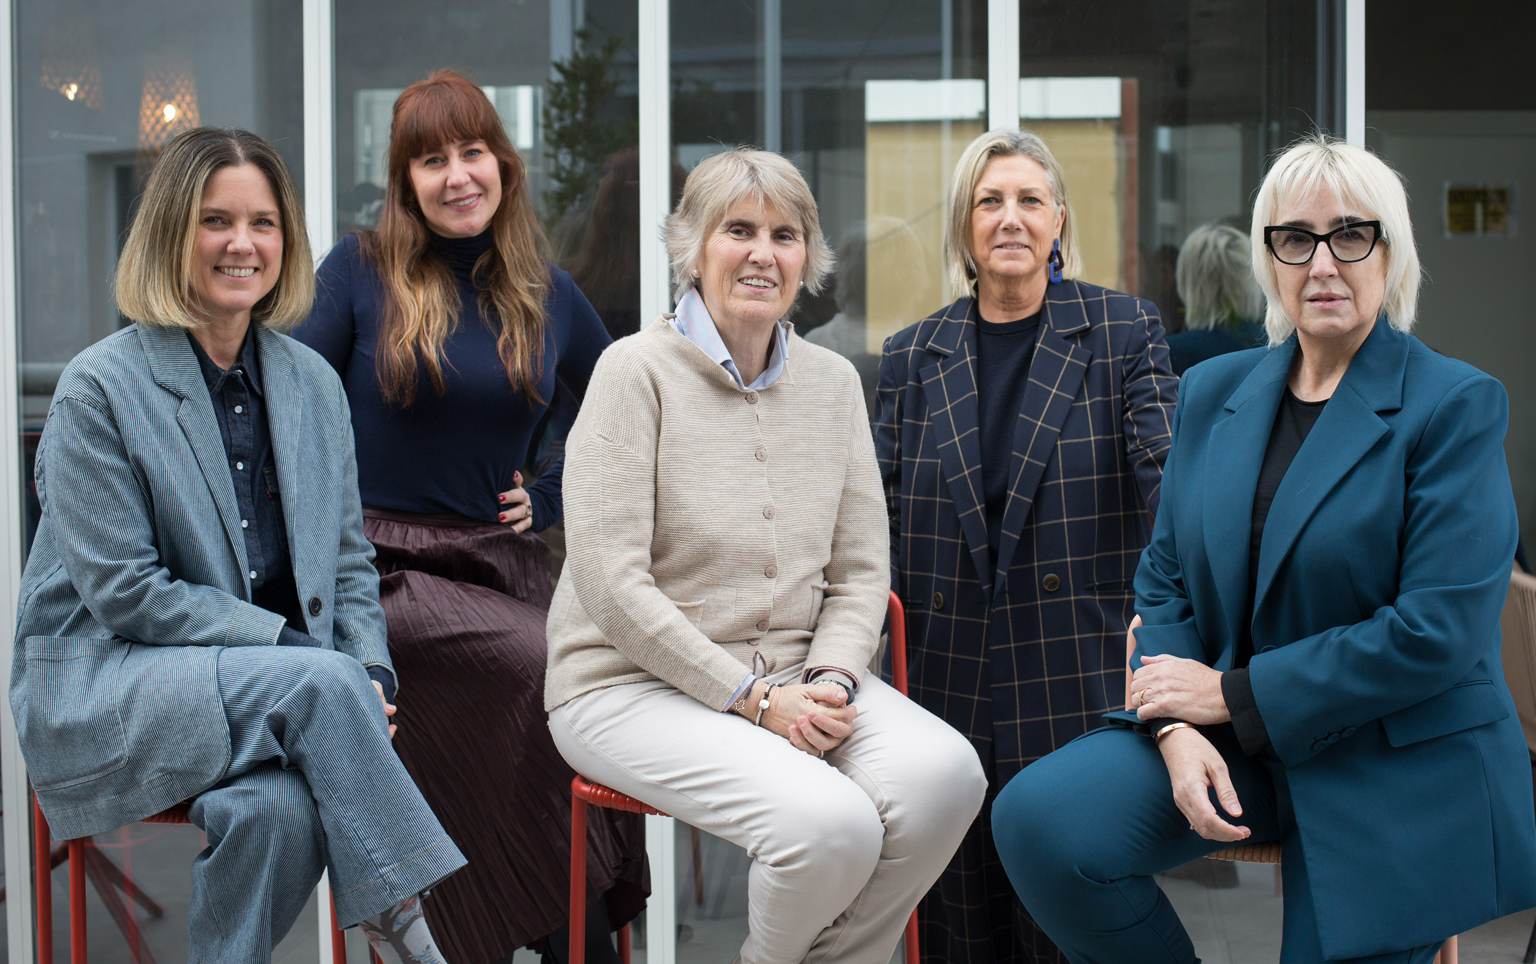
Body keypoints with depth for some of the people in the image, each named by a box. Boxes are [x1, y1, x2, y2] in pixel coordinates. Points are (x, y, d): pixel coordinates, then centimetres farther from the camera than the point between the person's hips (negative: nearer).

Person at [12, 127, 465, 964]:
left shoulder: (313, 382, 10)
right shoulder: (100, 387, -7)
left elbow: (346, 560, 15)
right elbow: (123, 591, -12)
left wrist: (370, 673, -5)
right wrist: (288, 645, -19)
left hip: (273, 687, 4)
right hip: (100, 686, -4)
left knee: (279, 807, -32)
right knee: (321, 680, -31)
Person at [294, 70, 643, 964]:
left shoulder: (547, 295, 11)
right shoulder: (360, 272, 0)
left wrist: (551, 498, 10)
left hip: (501, 561, 4)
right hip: (385, 569, -4)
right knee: (552, 666, -28)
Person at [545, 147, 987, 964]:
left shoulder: (832, 382, 11)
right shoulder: (638, 370, -7)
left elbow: (860, 570, 11)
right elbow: (612, 583, -14)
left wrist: (831, 679, -9)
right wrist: (753, 699, -16)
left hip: (790, 676, 6)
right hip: (635, 684, -5)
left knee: (944, 773, -23)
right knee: (830, 822, -29)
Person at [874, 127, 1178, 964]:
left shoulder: (1123, 333, 4)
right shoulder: (913, 355, 12)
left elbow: (1169, 472, -6)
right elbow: (883, 510, 14)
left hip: (1079, 676, -2)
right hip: (949, 670, 3)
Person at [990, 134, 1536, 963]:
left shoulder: (1456, 406, -9)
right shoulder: (1213, 390, 10)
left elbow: (1437, 631, -16)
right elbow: (1164, 578, 11)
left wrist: (1232, 693, -15)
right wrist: (1175, 729, -10)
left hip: (1394, 771, -4)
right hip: (1233, 741, 4)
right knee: (1038, 818, -17)